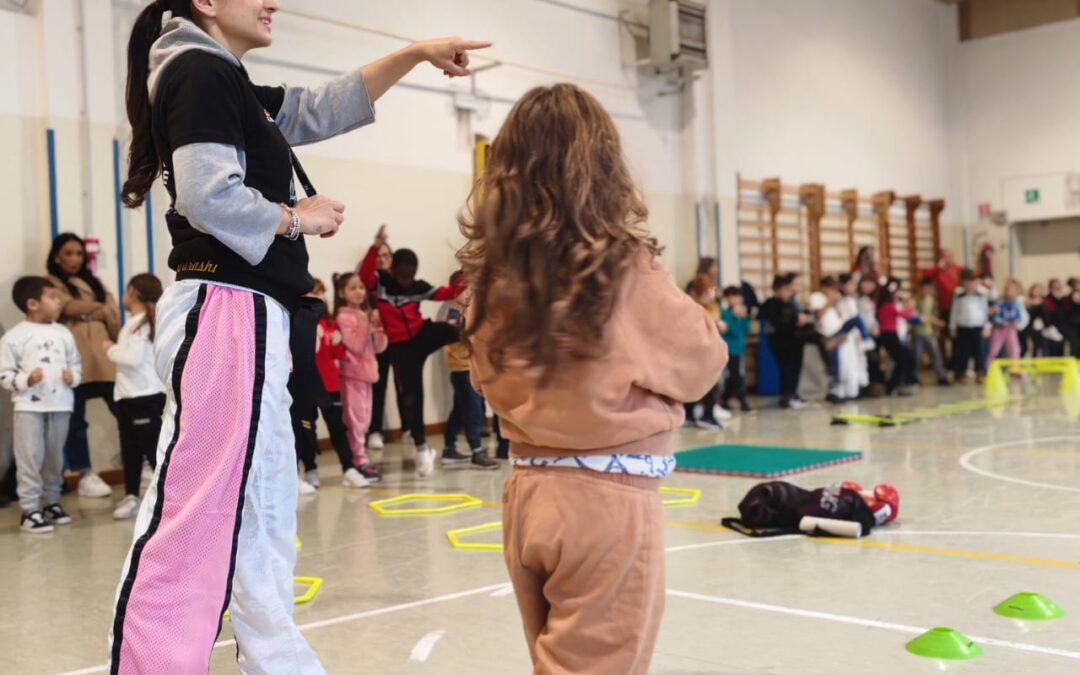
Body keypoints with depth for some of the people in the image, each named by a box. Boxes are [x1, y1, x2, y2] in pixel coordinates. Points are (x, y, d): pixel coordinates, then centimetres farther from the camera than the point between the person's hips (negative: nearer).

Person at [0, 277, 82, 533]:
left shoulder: (63, 333, 7)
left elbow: (76, 364, 14)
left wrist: (73, 376, -7)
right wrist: (25, 380, -21)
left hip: (60, 404, 4)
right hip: (29, 406, -4)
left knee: (55, 457, 13)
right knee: (30, 458, -5)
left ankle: (52, 502, 25)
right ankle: (30, 510, 0)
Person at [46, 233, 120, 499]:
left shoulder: (93, 283, 24)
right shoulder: (51, 283, 8)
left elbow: (112, 315, 11)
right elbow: (69, 307, -10)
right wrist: (101, 308, -1)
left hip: (104, 356, 4)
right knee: (75, 420, -3)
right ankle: (85, 476, 2)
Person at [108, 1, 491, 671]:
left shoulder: (227, 83, 20)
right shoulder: (200, 72, -8)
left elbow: (323, 109, 27)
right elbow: (208, 195, -21)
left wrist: (415, 54, 22)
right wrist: (297, 217, -7)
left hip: (250, 318, 10)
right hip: (225, 314, -10)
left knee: (263, 513, 15)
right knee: (192, 516, -11)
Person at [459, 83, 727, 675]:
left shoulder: (495, 275, -2)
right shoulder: (625, 266, -14)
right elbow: (702, 363, -1)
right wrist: (669, 302, 14)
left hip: (528, 493, 5)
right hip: (608, 499, -5)